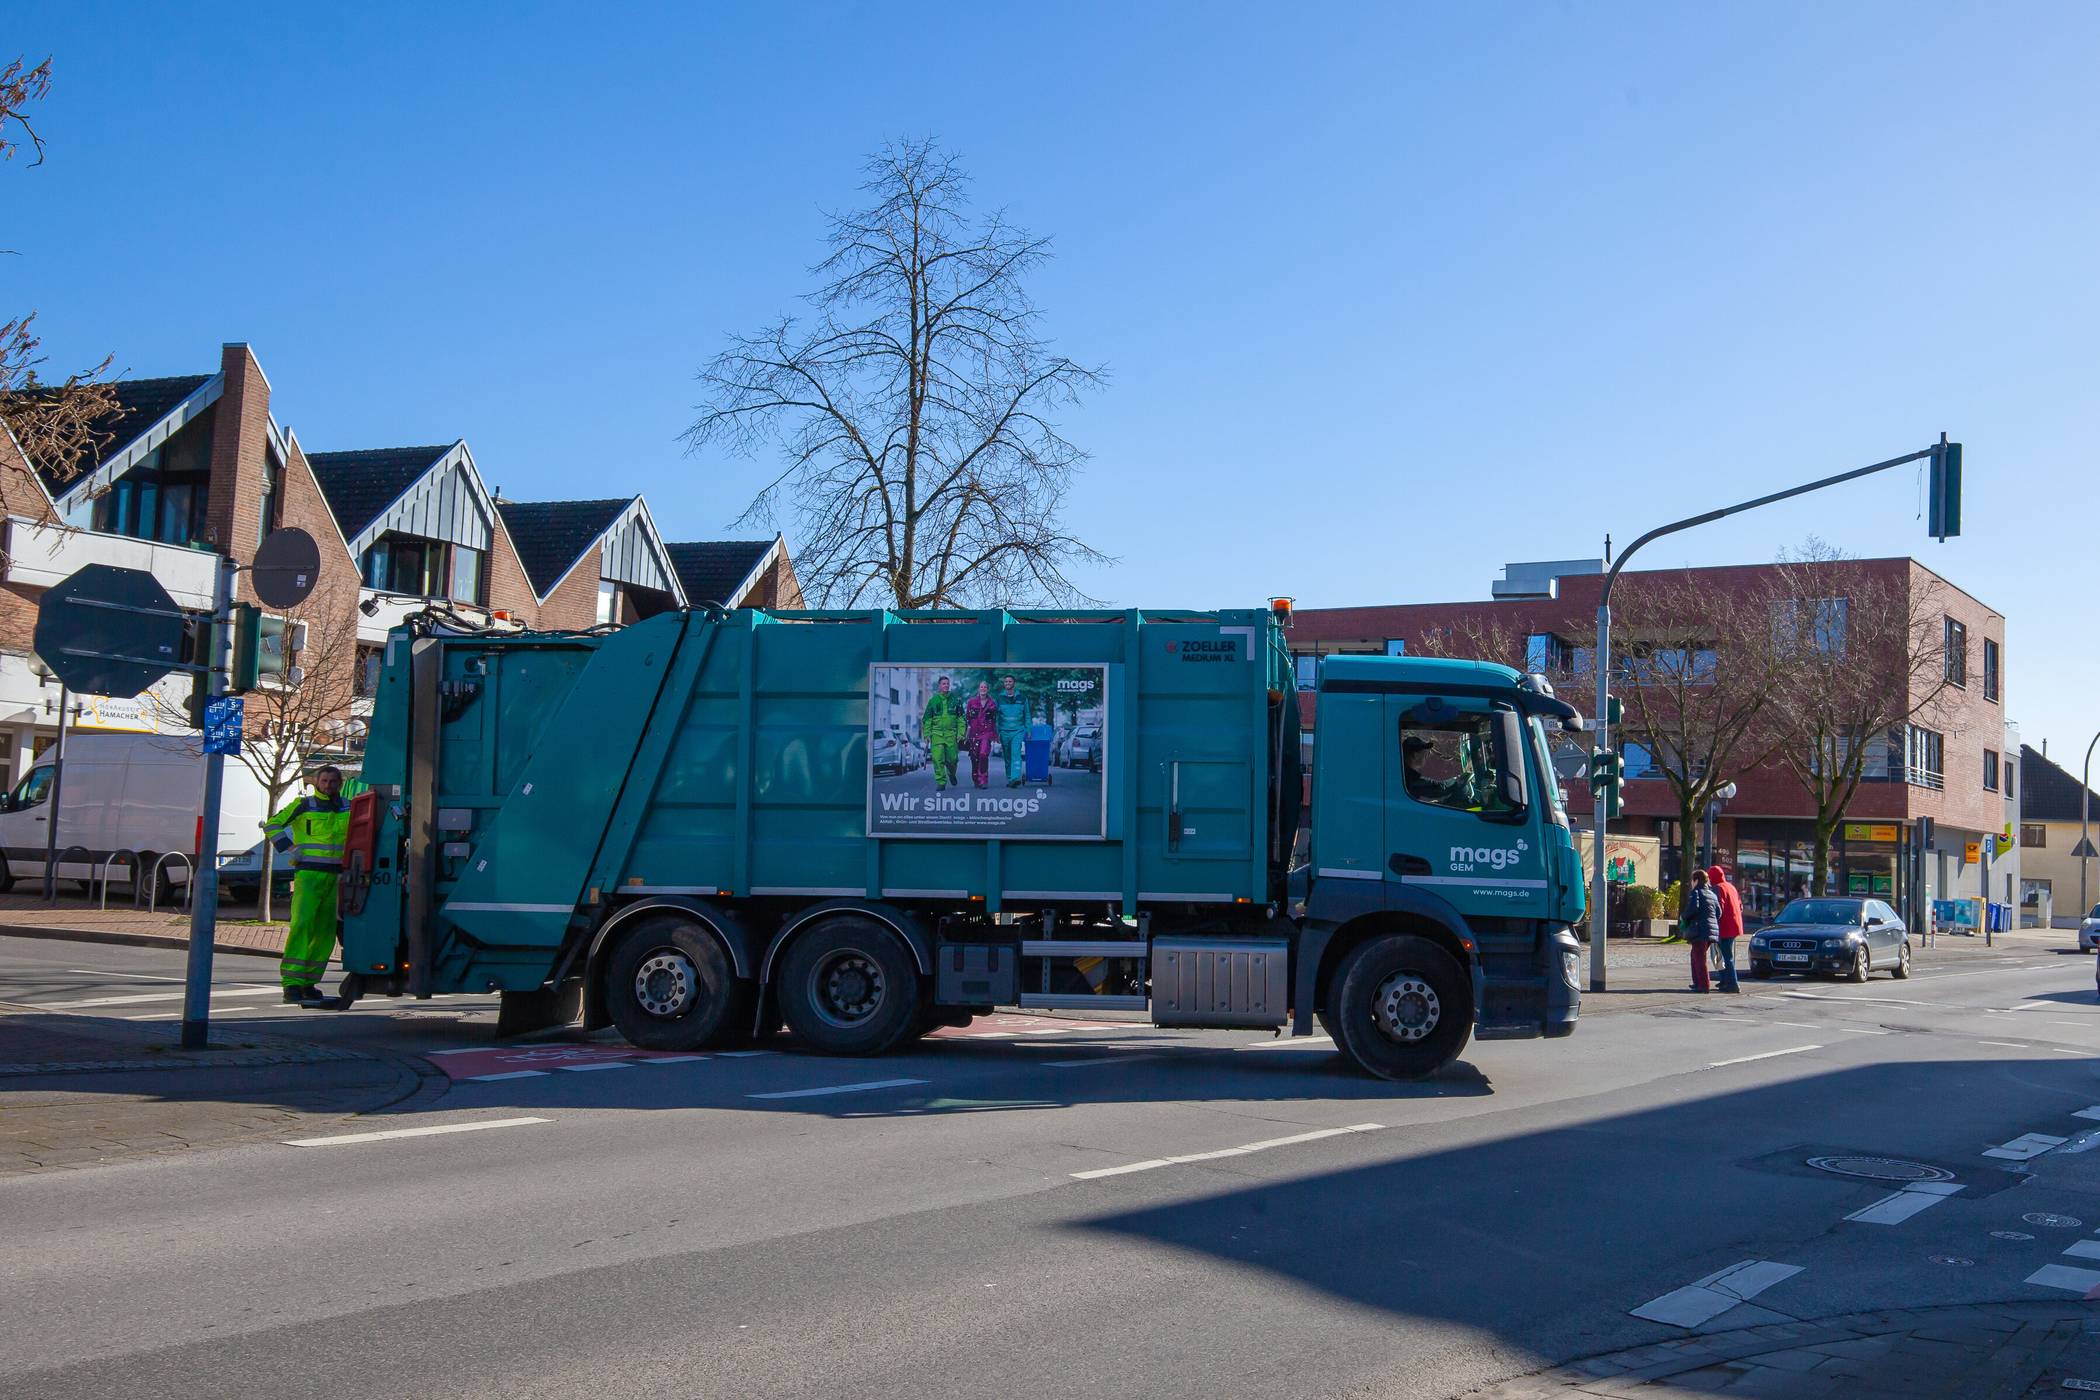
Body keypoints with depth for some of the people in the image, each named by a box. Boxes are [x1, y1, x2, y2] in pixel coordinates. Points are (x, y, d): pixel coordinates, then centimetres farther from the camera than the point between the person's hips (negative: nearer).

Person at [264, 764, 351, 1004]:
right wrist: (290, 849, -4)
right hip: (308, 874, -5)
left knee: (326, 931, 4)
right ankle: (292, 982, -16)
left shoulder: (348, 808, 13)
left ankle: (309, 982, 12)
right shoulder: (303, 805, 2)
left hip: (335, 876, 5)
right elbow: (272, 825, 5)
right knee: (302, 925, -15)